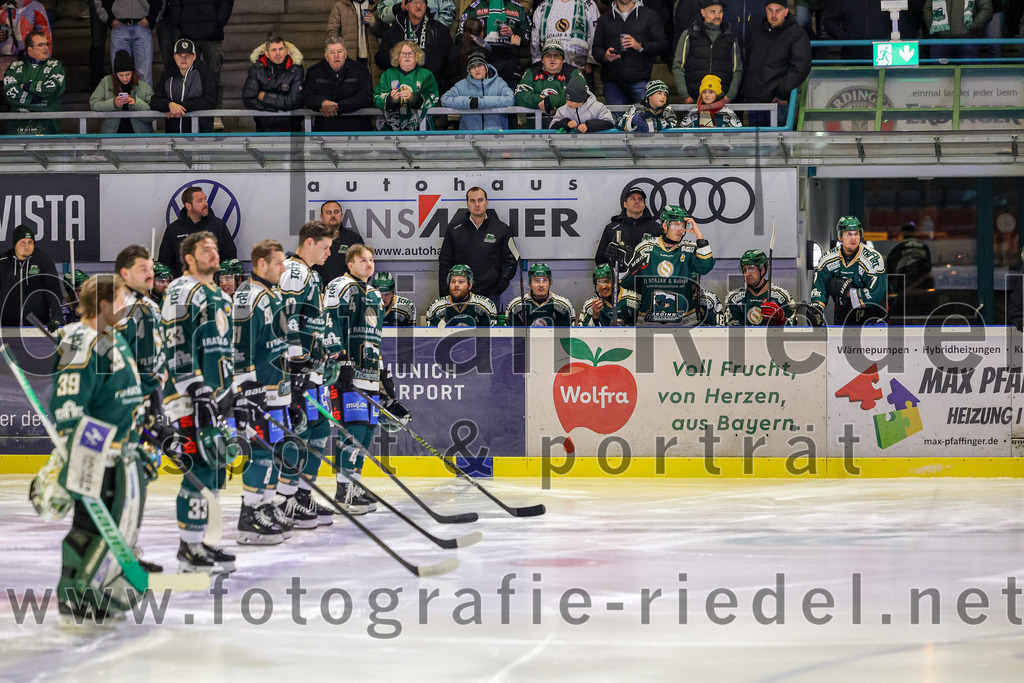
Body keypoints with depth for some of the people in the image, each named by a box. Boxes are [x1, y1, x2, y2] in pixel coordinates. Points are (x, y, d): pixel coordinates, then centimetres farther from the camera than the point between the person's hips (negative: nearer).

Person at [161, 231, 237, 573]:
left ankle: (198, 543, 18)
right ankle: (189, 549, -11)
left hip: (215, 396, 10)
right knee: (202, 467, -13)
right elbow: (177, 347, -17)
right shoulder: (182, 291, -9)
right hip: (189, 395, -10)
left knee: (215, 467, 11)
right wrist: (196, 389, -23)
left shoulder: (221, 297, 21)